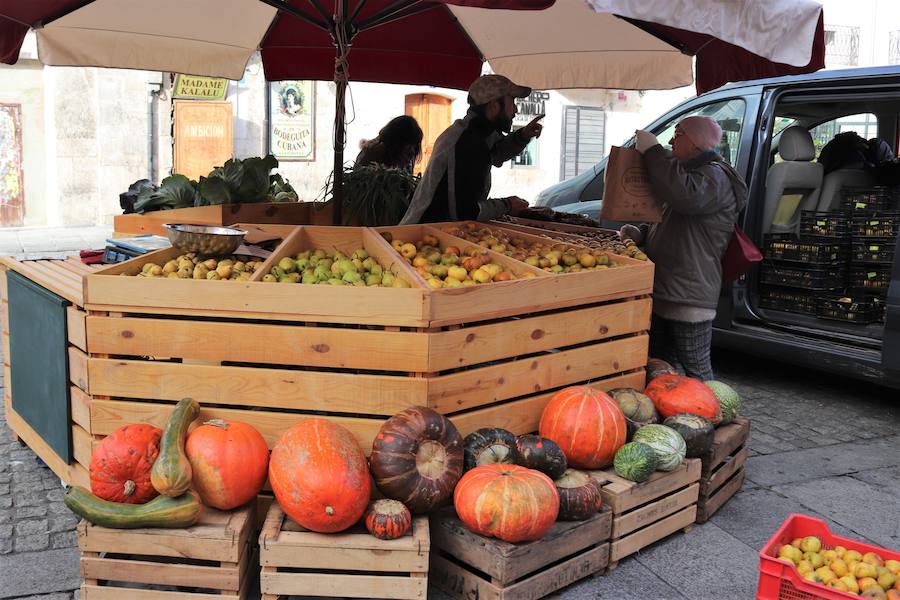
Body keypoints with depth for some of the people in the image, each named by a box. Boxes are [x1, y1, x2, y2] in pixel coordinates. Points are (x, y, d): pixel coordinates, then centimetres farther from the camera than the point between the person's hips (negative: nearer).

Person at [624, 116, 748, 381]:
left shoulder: (715, 176, -11)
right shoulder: (693, 172, 23)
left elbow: (685, 195, -36)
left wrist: (652, 150, -25)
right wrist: (642, 235, 15)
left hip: (689, 299, -10)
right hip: (662, 293, 10)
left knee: (695, 370, -3)